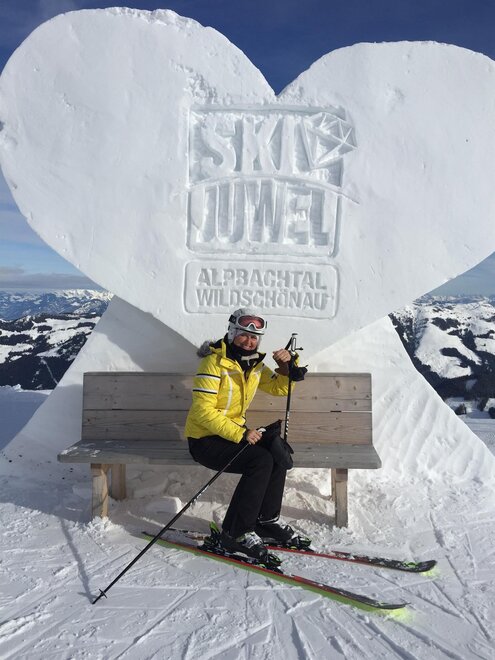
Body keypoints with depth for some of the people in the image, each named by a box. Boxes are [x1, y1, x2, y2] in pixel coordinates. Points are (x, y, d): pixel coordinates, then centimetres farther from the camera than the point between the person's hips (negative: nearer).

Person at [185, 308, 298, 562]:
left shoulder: (254, 364, 6)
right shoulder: (214, 363, -18)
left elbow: (280, 388, 15)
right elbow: (203, 411, -23)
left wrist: (286, 367, -6)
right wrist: (240, 434, -29)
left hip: (234, 433, 8)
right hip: (204, 439, -8)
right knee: (261, 459, -25)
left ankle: (266, 518, 6)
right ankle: (236, 532, -14)